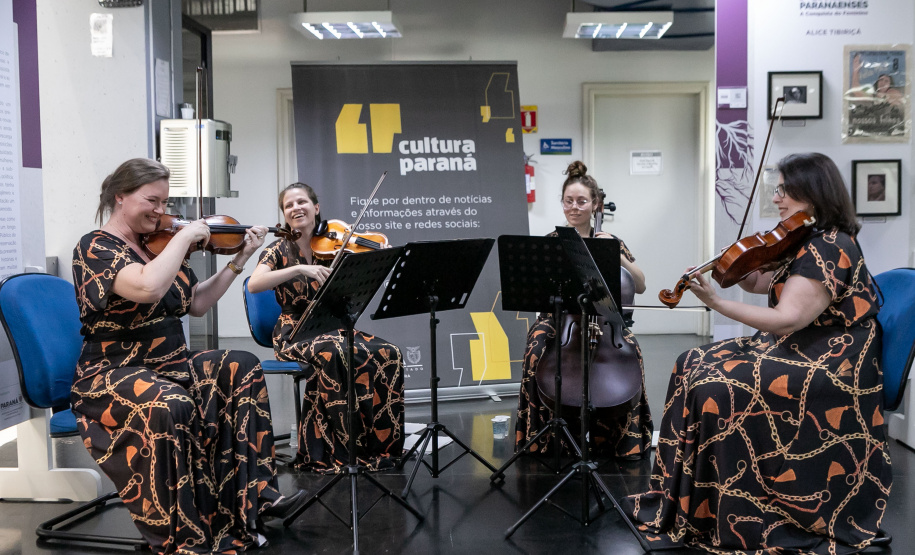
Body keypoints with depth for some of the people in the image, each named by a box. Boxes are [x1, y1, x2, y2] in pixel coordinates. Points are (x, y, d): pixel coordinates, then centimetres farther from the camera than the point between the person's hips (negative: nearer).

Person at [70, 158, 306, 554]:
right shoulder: (94, 247, -11)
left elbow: (197, 304, 13)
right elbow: (148, 287, -32)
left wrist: (239, 260, 6)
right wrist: (185, 236, -21)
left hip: (171, 366, 7)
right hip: (112, 376, -7)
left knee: (242, 368, -14)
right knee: (170, 406, -36)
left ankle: (255, 495, -17)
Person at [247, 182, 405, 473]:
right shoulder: (280, 250, 1)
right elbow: (253, 284, -20)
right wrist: (299, 269, -30)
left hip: (332, 329, 4)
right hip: (295, 334, -4)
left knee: (388, 354, -23)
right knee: (335, 354, -37)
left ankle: (382, 444, -14)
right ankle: (340, 452, -27)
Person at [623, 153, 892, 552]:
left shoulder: (829, 248, -20)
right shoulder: (807, 243, 11)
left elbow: (786, 319, -28)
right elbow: (757, 284, 16)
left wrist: (716, 303, -29)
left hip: (829, 369, -10)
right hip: (796, 350, 10)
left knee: (716, 391, -23)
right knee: (693, 366, 3)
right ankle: (678, 499, 9)